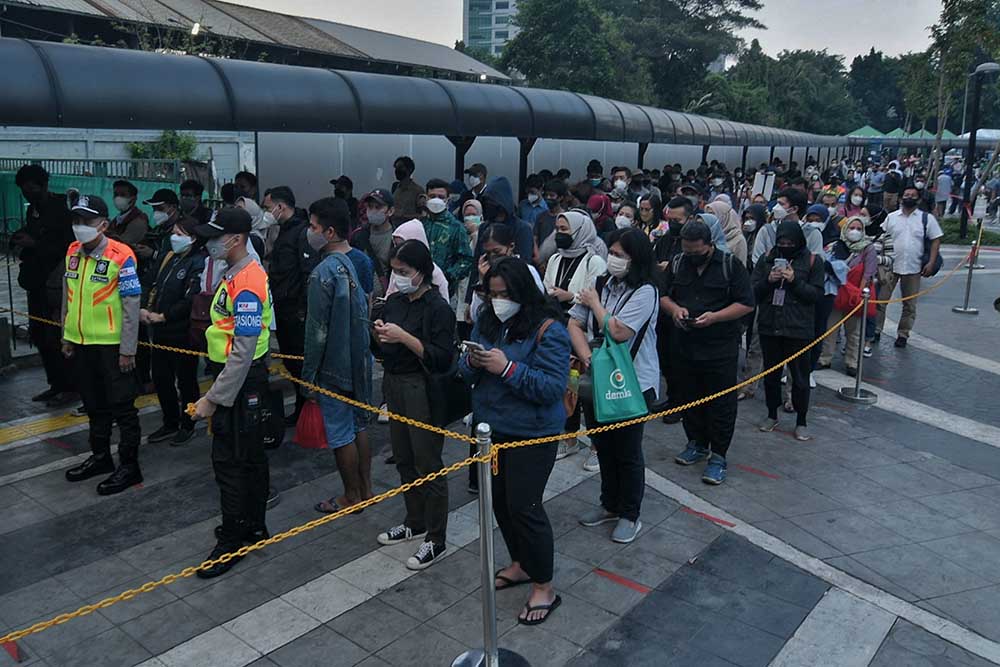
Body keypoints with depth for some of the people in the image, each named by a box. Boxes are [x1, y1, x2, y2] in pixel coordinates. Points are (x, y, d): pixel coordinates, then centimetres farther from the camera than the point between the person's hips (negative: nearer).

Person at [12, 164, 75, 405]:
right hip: (36, 282, 9)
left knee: (55, 337, -6)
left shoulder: (61, 210, -12)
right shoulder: (32, 210, 14)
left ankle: (68, 387, 7)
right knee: (38, 335, 11)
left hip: (55, 284, -9)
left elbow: (69, 246, -17)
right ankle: (55, 385, 21)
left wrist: (34, 244, -20)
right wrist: (20, 240, 1)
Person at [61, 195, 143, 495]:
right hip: (82, 344, 7)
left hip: (112, 345, -7)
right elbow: (68, 298, 15)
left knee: (121, 406, 3)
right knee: (94, 404, 19)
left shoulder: (121, 256, -15)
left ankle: (129, 465, 14)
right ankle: (100, 456, 34)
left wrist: (127, 351, -15)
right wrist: (67, 336, 15)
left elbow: (132, 306, -15)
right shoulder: (72, 252, 5)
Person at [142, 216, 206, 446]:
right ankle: (170, 423, 30)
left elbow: (190, 300, -22)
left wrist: (164, 315, -18)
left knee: (186, 380, 6)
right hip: (161, 332, 8)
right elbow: (155, 287, 14)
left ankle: (187, 426, 21)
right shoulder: (171, 258, 11)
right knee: (160, 377, 15)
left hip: (183, 333, -8)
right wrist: (144, 308, -2)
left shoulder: (198, 263, -15)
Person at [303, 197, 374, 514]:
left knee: (340, 434, 6)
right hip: (359, 361, 8)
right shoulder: (360, 259, 3)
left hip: (334, 367, -8)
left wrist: (308, 375, -10)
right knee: (358, 425, 19)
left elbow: (317, 331, -18)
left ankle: (352, 497, 19)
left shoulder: (324, 272, -20)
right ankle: (365, 488, 30)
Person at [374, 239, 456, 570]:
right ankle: (415, 522, 34)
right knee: (404, 459, 17)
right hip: (395, 384, 8)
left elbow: (442, 359, -20)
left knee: (428, 464, 0)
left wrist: (405, 337, -24)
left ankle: (436, 539, 13)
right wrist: (380, 334, -4)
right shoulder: (394, 301, 8)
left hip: (423, 391, -7)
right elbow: (385, 348, 18)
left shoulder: (438, 307, -14)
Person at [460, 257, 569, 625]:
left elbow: (553, 388, -22)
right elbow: (466, 373, 9)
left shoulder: (547, 329, -17)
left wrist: (508, 368, -30)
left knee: (523, 506, -3)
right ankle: (520, 564, 40)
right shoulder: (486, 320, 4)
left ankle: (543, 588, 15)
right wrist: (472, 363, -15)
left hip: (530, 434, -7)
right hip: (491, 427, 7)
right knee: (500, 500, 17)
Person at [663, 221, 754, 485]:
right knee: (689, 398, 15)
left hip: (720, 348, -4)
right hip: (684, 345, 5)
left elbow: (746, 304, -7)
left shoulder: (730, 265, -7)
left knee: (721, 404, 1)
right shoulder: (677, 264, 6)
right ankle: (697, 444, 33)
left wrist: (714, 317, -19)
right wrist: (674, 308, -7)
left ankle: (718, 456, 12)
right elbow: (663, 296, 15)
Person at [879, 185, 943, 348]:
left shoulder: (927, 218, 2)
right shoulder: (891, 217, 5)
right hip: (890, 266, 0)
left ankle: (903, 334, 19)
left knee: (910, 305, 8)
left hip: (913, 268, 0)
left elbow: (935, 241, 2)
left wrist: (931, 263, -8)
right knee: (880, 299, 1)